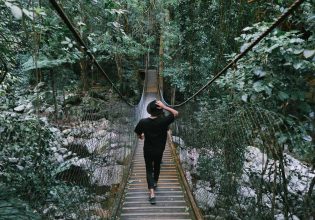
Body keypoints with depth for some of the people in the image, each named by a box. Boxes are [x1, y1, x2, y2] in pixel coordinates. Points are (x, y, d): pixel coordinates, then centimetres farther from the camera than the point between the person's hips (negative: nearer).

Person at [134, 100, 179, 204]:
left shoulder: (143, 122, -20)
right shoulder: (164, 121, -24)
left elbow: (138, 134, -5)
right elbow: (176, 113, -10)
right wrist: (164, 107, -22)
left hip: (148, 150, 0)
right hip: (159, 150, 1)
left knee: (149, 169, 11)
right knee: (157, 166, 25)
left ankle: (152, 193, -1)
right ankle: (155, 183, 47)